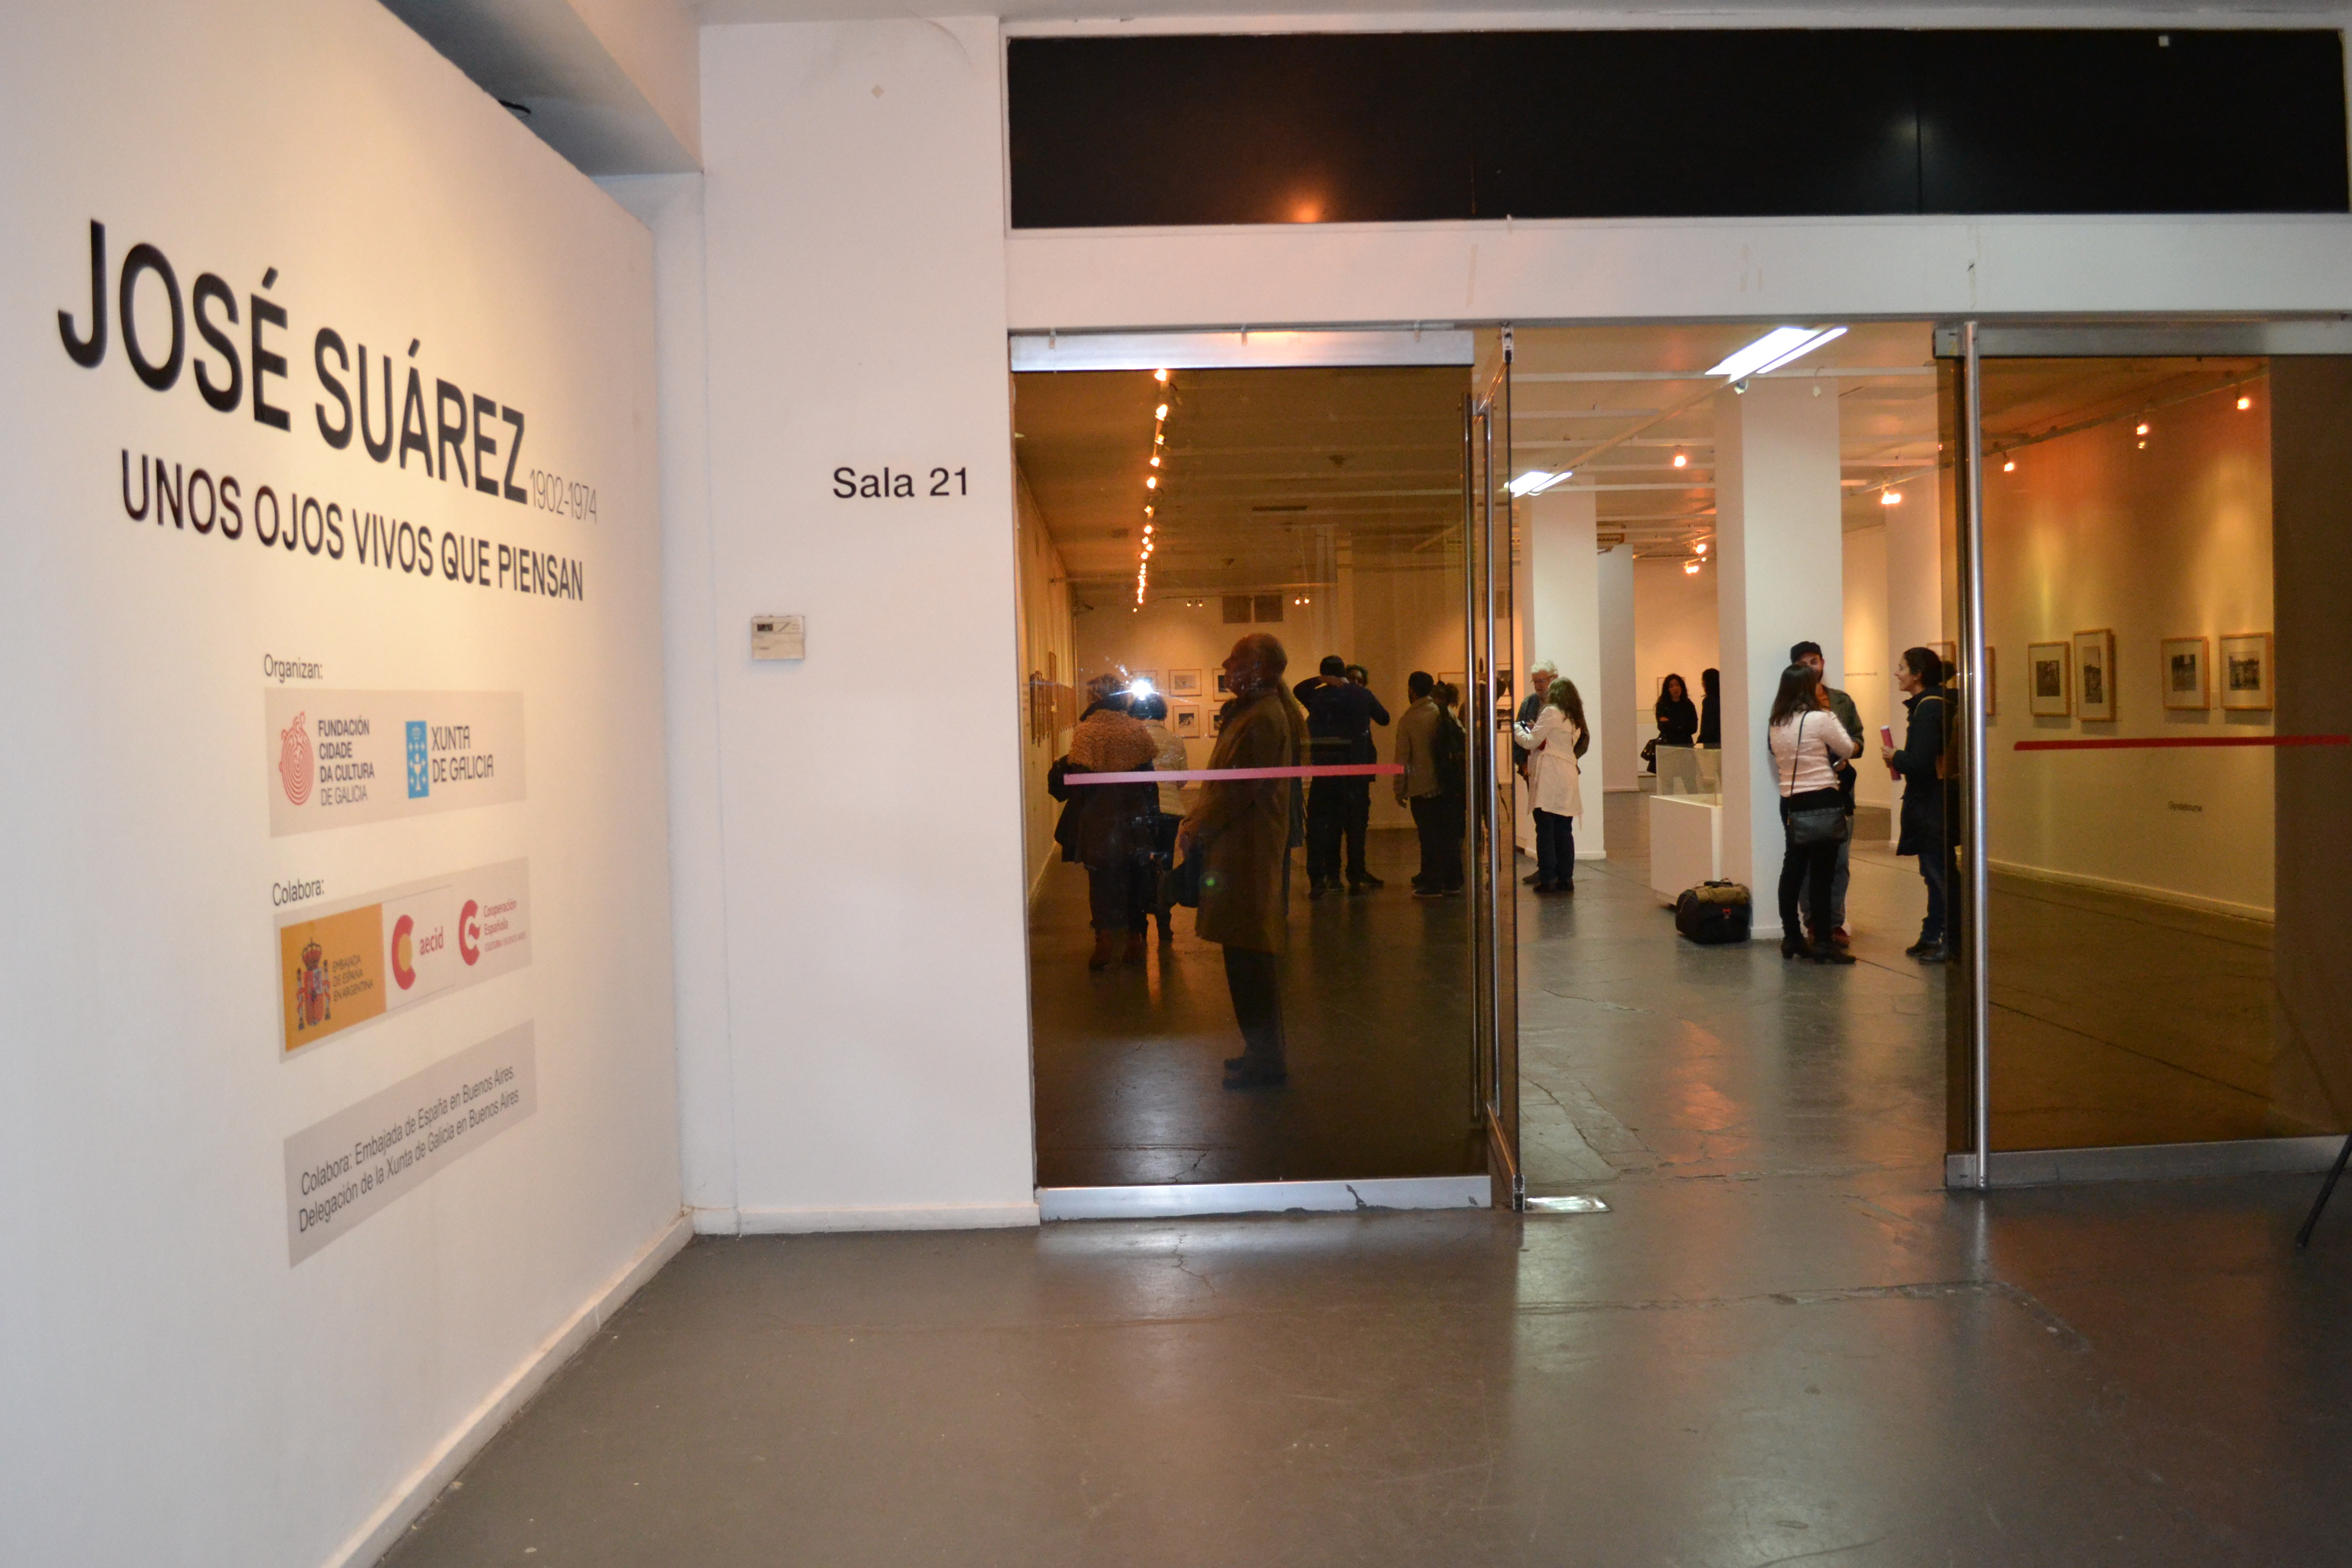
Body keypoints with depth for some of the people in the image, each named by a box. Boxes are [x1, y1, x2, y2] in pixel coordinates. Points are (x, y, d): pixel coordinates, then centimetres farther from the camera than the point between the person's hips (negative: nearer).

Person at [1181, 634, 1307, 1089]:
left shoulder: (1263, 720, -17)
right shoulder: (1248, 712, 15)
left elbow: (1237, 791, -19)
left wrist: (1195, 830, -10)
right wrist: (1196, 821, 9)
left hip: (1248, 850, -10)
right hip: (1240, 844, 10)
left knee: (1249, 955, -5)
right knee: (1252, 953, 16)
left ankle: (1265, 1058, 3)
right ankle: (1263, 1050, 25)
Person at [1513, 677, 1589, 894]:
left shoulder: (1551, 712, -6)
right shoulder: (1574, 718, 17)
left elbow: (1531, 742, -6)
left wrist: (1516, 729, 11)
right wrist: (1535, 730, 20)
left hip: (1550, 777, -8)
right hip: (1568, 778, 8)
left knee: (1545, 831, -5)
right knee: (1564, 831, 9)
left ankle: (1547, 879, -6)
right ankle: (1565, 878, 10)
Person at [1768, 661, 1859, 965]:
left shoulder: (1775, 724, 9)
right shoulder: (1820, 719, -11)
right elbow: (1848, 749, 0)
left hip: (1790, 803, 7)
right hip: (1823, 803, -7)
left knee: (1793, 870, 12)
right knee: (1822, 872, -3)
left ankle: (1792, 938, 18)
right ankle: (1823, 944, -1)